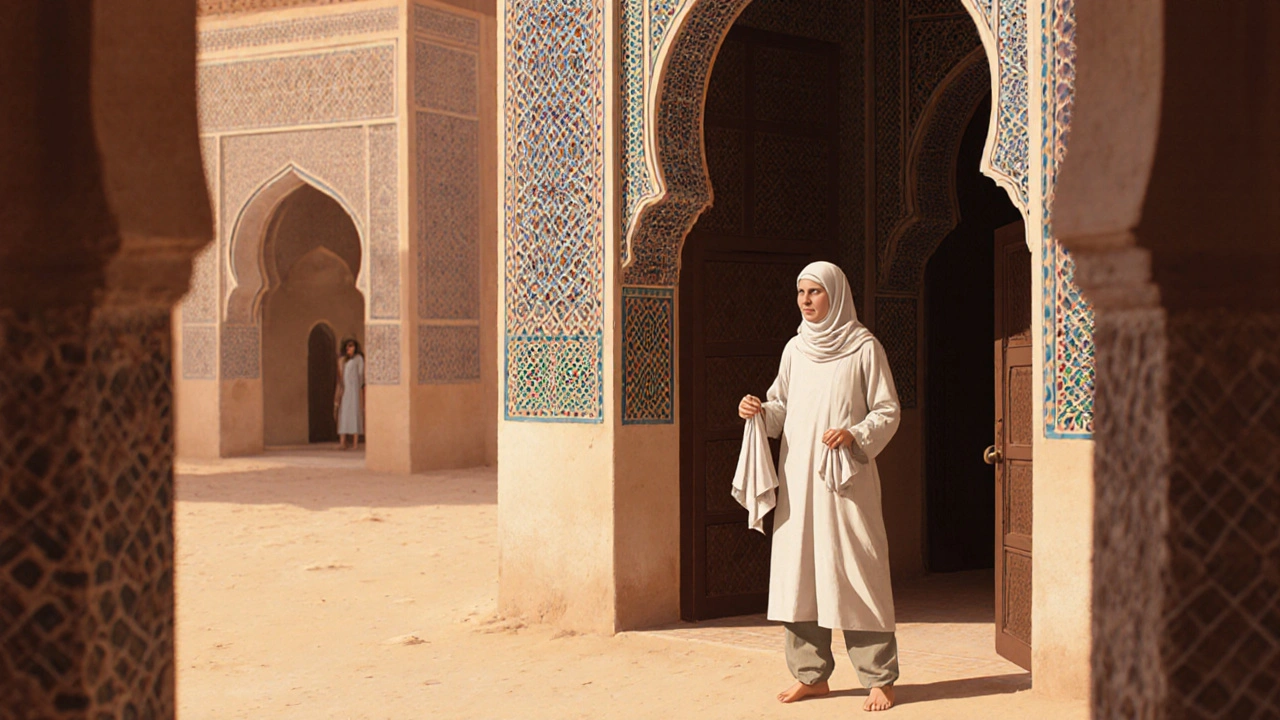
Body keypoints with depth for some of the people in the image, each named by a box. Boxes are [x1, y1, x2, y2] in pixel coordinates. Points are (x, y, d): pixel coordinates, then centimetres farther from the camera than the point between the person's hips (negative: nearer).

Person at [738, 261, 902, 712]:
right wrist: (759, 412, -4)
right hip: (798, 476, 5)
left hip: (847, 477, -5)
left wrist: (855, 435, -20)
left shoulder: (864, 347, -3)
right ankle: (812, 674, 15)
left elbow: (887, 412, -4)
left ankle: (880, 678, 2)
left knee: (856, 572, -6)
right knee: (798, 570, 5)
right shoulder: (795, 349, 12)